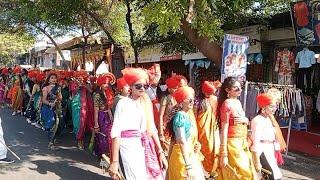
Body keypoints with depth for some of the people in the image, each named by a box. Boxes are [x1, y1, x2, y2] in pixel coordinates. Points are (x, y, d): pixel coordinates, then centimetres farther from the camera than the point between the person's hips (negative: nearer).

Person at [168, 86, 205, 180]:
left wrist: (197, 145, 0)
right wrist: (188, 165, -26)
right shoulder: (180, 116, -17)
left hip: (192, 155, 8)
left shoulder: (189, 116, 9)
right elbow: (182, 141, -23)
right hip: (183, 155, -8)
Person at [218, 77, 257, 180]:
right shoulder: (227, 104, -14)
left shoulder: (238, 102, 10)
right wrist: (223, 154, -20)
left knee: (247, 172, 14)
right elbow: (223, 130, -17)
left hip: (243, 143, 8)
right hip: (233, 143, -8)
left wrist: (245, 120, -4)